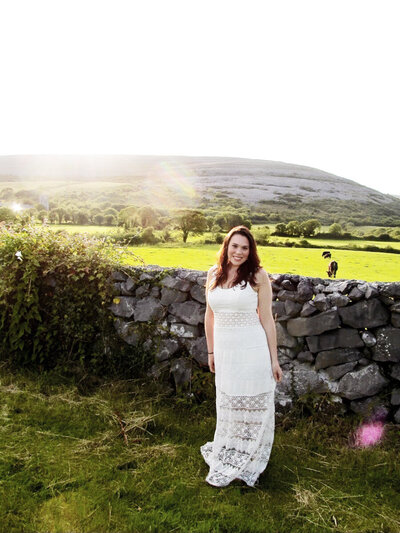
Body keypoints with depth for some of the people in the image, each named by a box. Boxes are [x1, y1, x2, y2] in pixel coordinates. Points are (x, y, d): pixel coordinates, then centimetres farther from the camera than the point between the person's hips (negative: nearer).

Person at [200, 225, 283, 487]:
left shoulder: (258, 275, -7)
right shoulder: (214, 274, 4)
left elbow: (267, 319, -5)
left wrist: (274, 359, -5)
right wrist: (211, 351, 14)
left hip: (253, 350, -4)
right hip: (224, 350, 4)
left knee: (252, 408, 8)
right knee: (227, 407, 18)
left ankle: (245, 464, 30)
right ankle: (226, 454, 41)